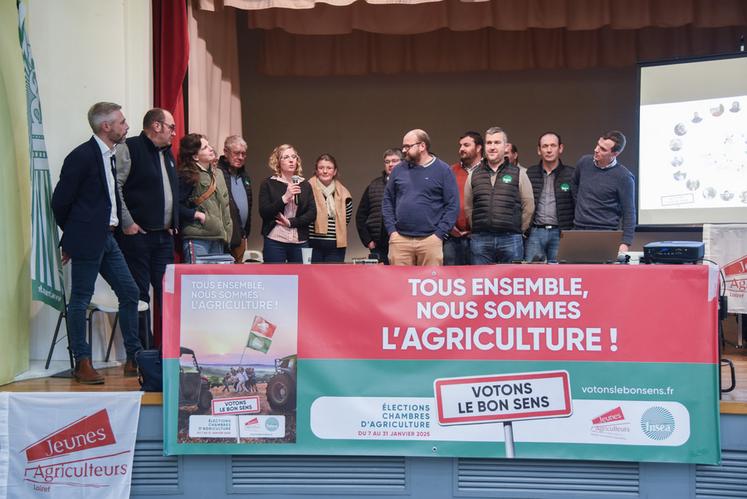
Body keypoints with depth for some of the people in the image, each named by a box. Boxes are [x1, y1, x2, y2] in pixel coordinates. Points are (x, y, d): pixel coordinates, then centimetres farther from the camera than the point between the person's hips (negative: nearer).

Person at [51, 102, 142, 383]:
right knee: (80, 299, 0)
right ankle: (82, 363, 8)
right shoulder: (82, 156, -12)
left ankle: (134, 358, 15)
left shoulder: (109, 156, 14)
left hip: (106, 238, 9)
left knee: (130, 293, 8)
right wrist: (72, 235, 1)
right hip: (87, 239, -9)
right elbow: (60, 201, -10)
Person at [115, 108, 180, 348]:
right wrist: (127, 223, -16)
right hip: (136, 234, -7)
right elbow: (114, 186, -14)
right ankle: (143, 349, 6)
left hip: (164, 235, 7)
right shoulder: (129, 148, -7)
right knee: (139, 293, -2)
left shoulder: (167, 154, 19)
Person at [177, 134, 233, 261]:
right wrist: (196, 214, -14)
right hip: (197, 240, -7)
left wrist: (227, 231, 15)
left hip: (218, 238, 7)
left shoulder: (217, 174, 14)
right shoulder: (188, 176, -9)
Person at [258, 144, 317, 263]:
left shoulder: (305, 185, 12)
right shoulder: (268, 184, 4)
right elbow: (264, 213, -5)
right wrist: (285, 197, -15)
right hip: (275, 242, -3)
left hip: (300, 242, 3)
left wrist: (290, 222, -10)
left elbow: (312, 214, 4)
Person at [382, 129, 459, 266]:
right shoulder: (398, 170, 11)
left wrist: (439, 234, -8)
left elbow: (453, 205, -1)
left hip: (430, 240, -2)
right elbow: (387, 201, 15)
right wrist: (391, 230, 3)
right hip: (399, 239, 2)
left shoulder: (443, 170, 2)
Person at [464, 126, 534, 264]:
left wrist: (517, 230, 6)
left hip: (510, 239, -2)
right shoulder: (474, 175, 11)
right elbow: (468, 207, 16)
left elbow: (528, 206, 6)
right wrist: (478, 229, 11)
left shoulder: (518, 174, 5)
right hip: (480, 240, 2)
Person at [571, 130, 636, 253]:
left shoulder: (624, 177, -11)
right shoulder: (584, 162, 3)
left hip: (605, 235, -5)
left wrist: (625, 243, -14)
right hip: (578, 230, 5)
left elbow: (629, 213, -9)